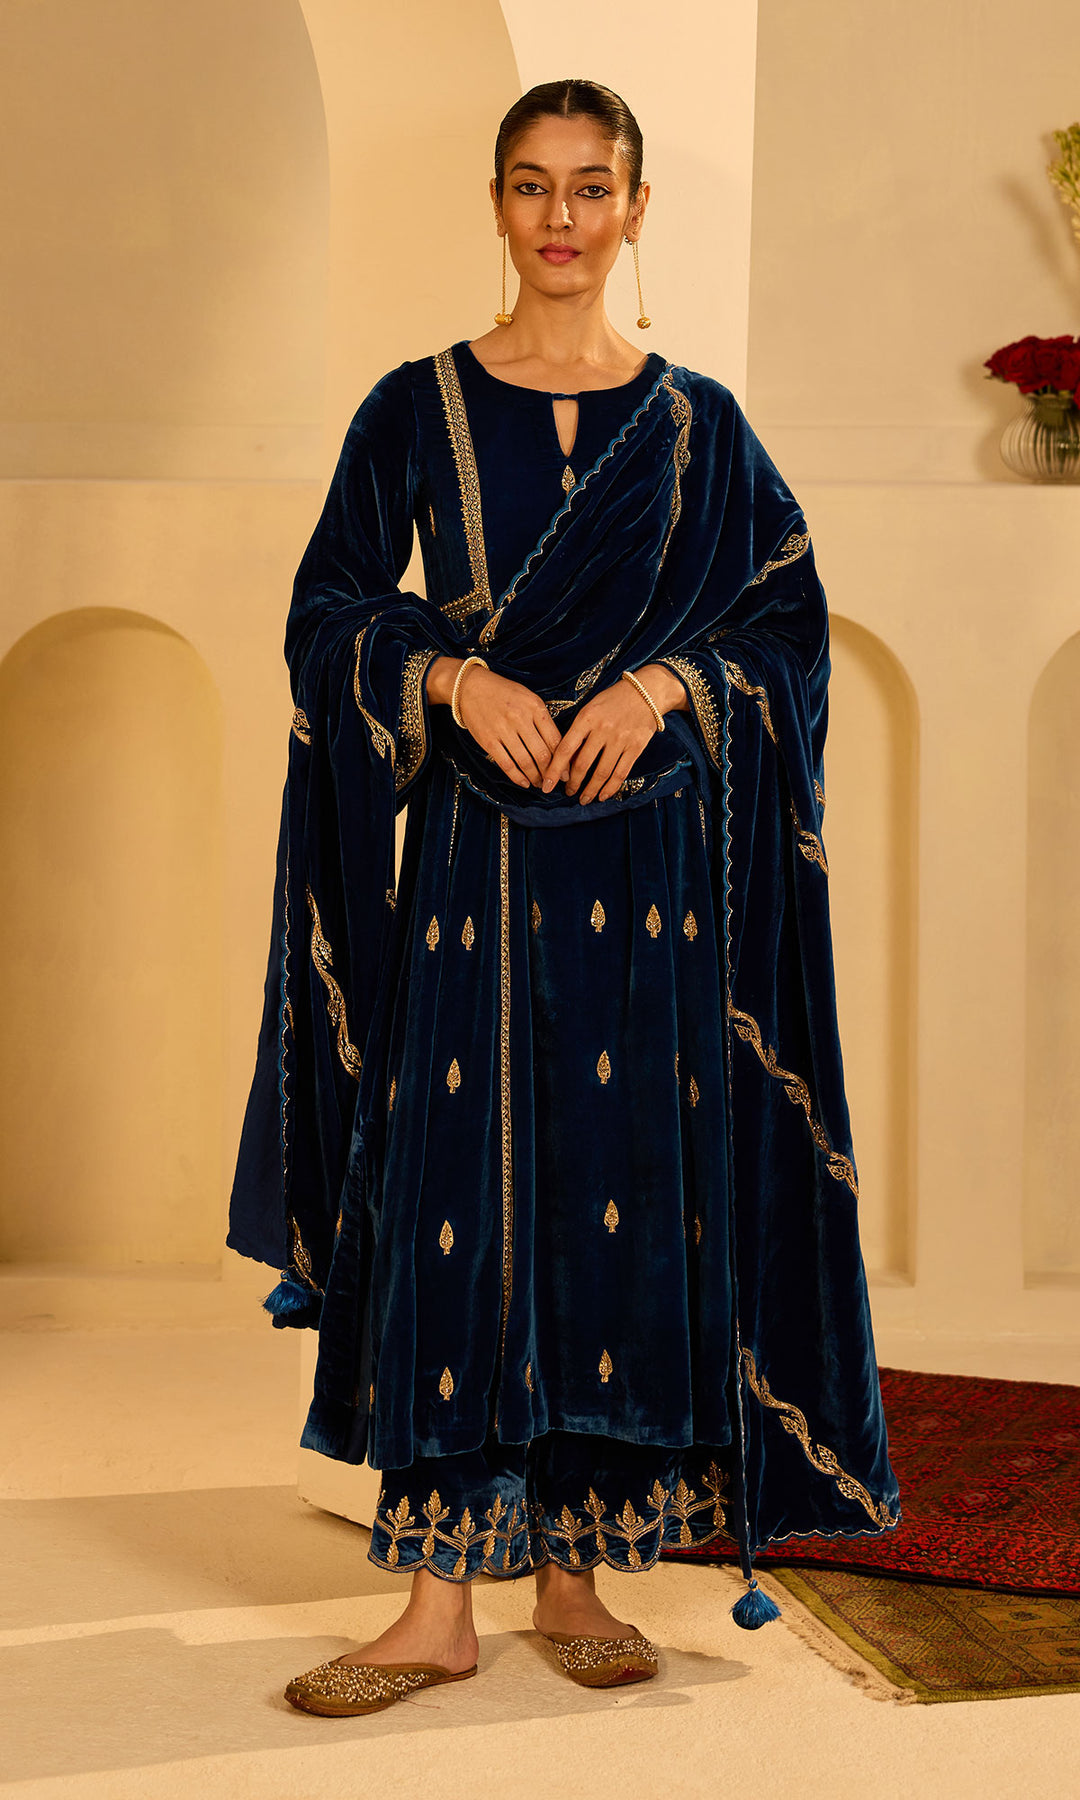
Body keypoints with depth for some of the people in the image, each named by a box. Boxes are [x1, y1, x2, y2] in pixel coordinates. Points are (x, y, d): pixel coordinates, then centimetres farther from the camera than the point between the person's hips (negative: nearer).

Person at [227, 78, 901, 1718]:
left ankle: (577, 1569, 15)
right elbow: (329, 615, 5)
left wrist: (662, 687, -11)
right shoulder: (418, 409, 7)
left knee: (629, 1185, 2)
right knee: (456, 1191, -3)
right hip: (471, 857, -1)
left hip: (648, 860, 1)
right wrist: (459, 679, -12)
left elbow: (789, 616, 7)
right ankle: (443, 1598, 4)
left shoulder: (696, 423, 9)